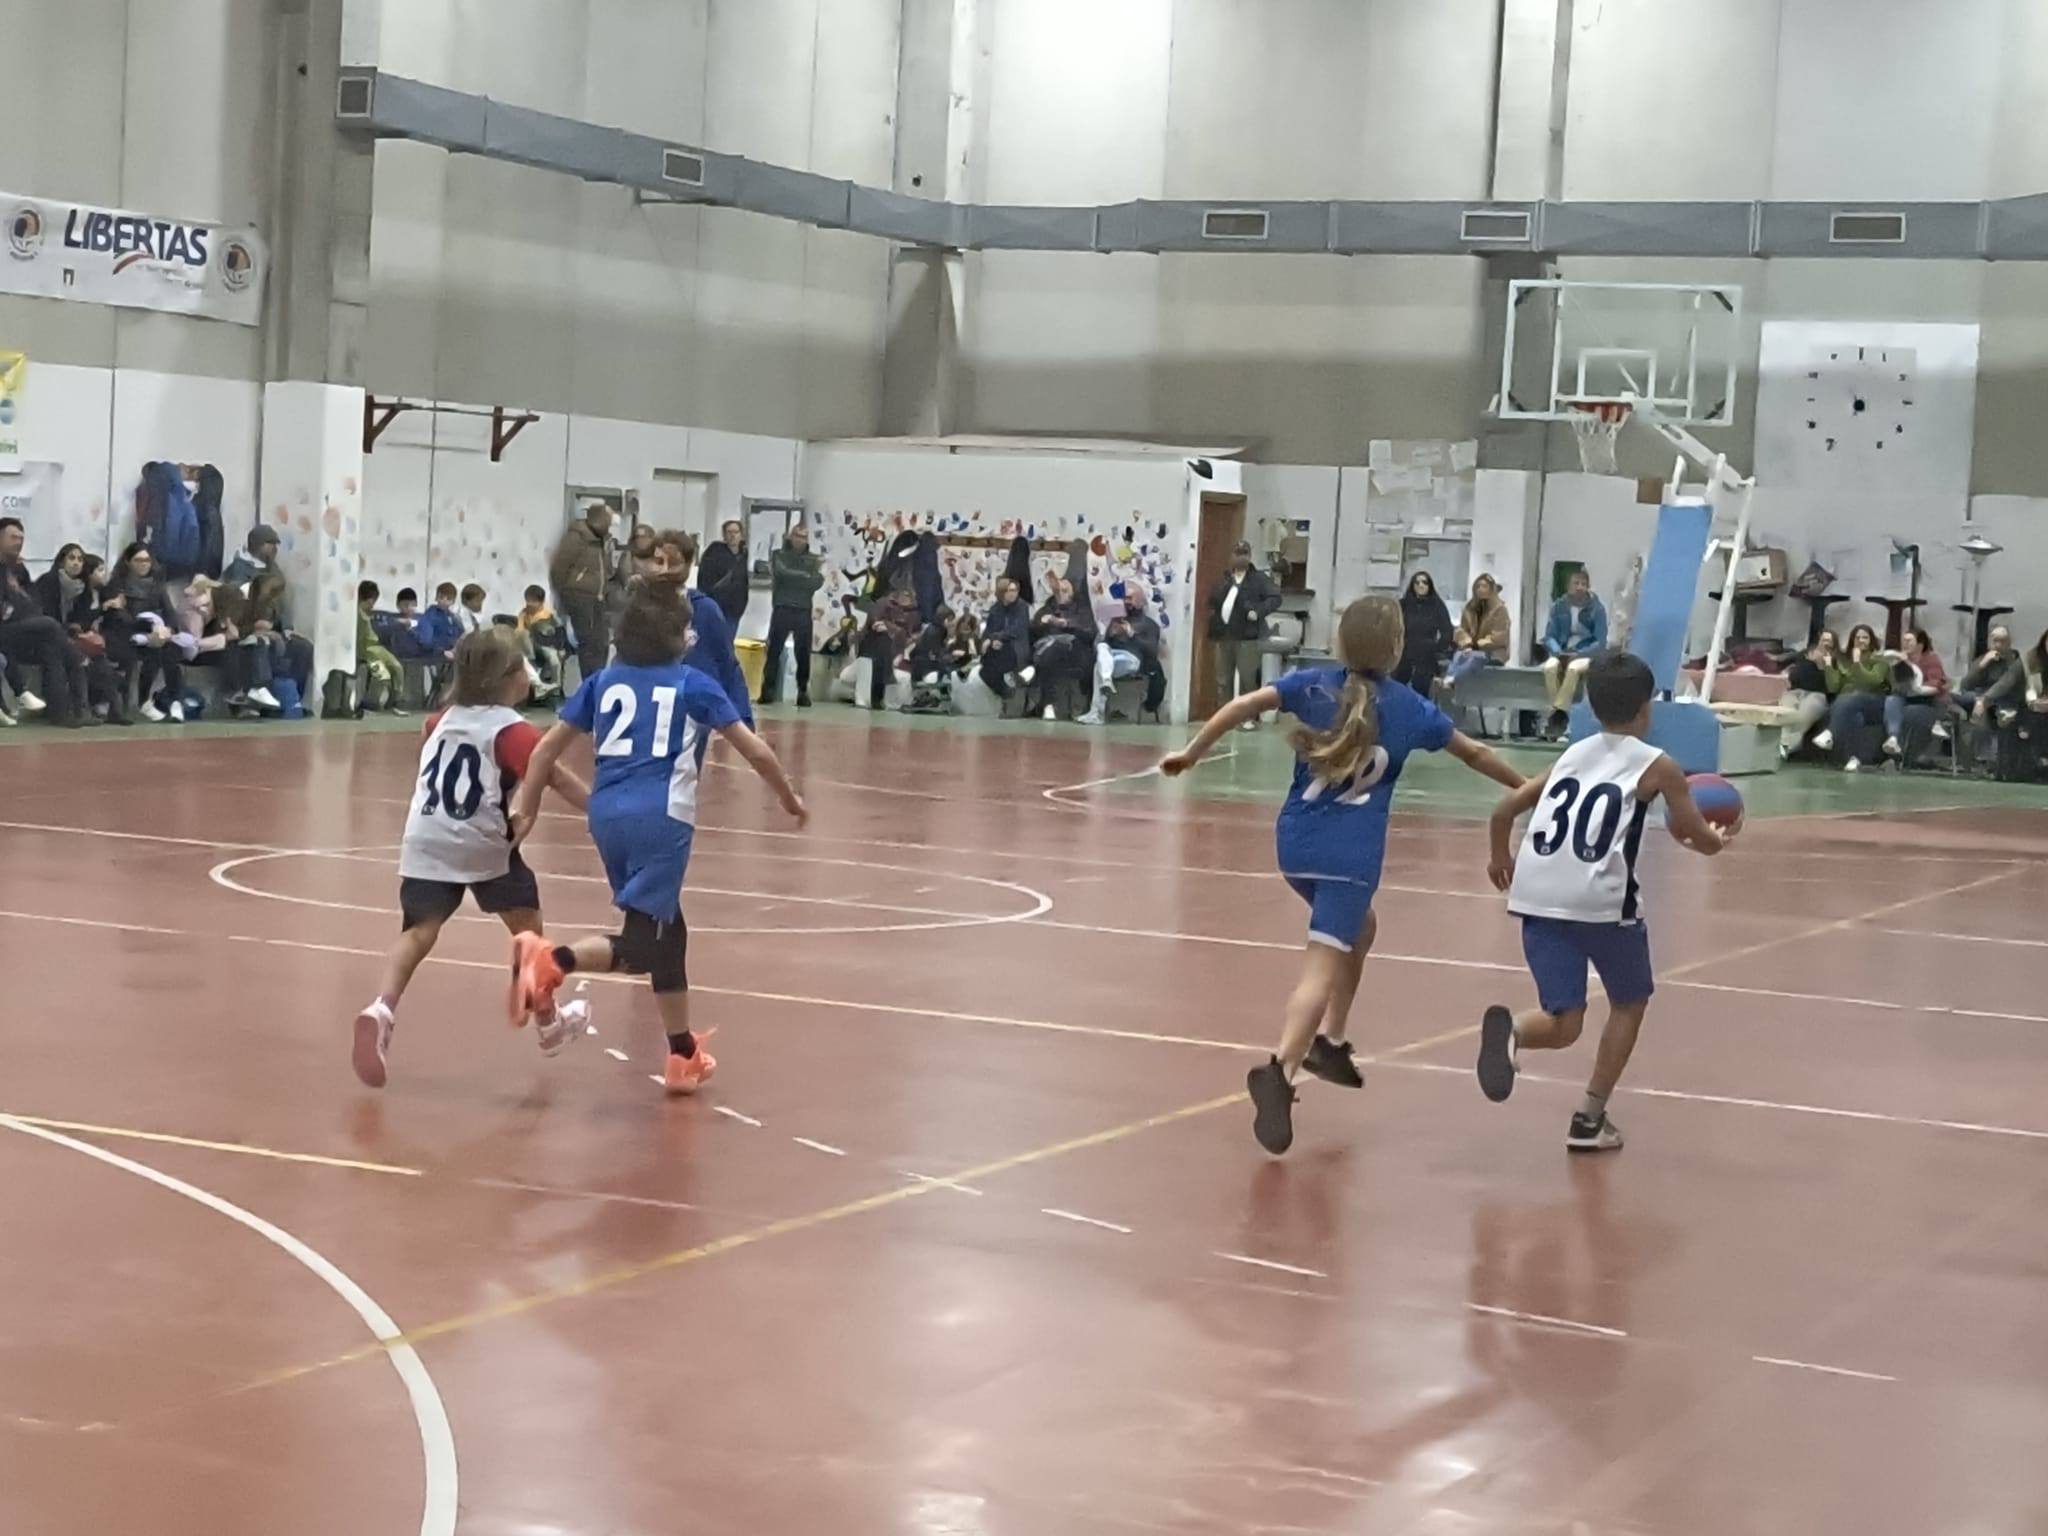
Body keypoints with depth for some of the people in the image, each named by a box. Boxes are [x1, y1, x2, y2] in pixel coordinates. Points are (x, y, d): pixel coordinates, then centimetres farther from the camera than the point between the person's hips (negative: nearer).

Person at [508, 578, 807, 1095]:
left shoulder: (604, 681, 16)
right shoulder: (693, 684, 5)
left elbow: (548, 746, 13)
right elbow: (755, 750, 8)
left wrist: (526, 809, 18)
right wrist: (789, 798, 23)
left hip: (607, 816, 6)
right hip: (661, 819, -6)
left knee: (667, 932, 17)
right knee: (644, 943, -11)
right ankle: (553, 960, -34)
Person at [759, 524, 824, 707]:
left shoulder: (813, 560, 11)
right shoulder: (778, 555, 7)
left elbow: (818, 582, -4)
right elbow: (782, 573, -11)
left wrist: (793, 578, -9)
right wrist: (806, 577, -7)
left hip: (804, 612, 1)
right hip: (782, 610, -1)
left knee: (803, 654, 1)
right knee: (774, 651, -2)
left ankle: (803, 693, 7)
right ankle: (767, 691, 0)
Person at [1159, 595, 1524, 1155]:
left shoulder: (1314, 684, 6)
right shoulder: (1409, 708, 4)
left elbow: (1243, 705, -5)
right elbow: (1474, 753, 17)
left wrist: (1191, 752, 2)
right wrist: (1526, 788, 32)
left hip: (1296, 844, 4)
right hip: (1351, 856, -4)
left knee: (1359, 929, 30)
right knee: (1323, 966, -13)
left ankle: (1329, 1041, 25)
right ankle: (1280, 1069, -35)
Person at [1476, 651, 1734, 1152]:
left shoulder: (1571, 754, 21)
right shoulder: (1658, 767, 9)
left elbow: (1505, 810, 21)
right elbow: (1700, 840, 15)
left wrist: (1500, 858, 40)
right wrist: (1720, 837, 39)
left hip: (1537, 897, 4)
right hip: (1601, 899, -4)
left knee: (1563, 1025, 7)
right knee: (1629, 1004, 21)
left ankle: (1511, 1030, -26)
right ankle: (1590, 1119, 15)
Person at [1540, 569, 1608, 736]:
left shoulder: (1597, 609, -3)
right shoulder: (1558, 607, 4)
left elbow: (1601, 643, -7)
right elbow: (1549, 636, 3)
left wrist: (1578, 654, -21)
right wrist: (1558, 652, -18)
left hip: (1587, 654, -2)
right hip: (1561, 652, 2)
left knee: (1573, 668, -37)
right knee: (1550, 667, -33)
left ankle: (1558, 712, -33)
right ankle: (1561, 713, -27)